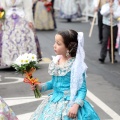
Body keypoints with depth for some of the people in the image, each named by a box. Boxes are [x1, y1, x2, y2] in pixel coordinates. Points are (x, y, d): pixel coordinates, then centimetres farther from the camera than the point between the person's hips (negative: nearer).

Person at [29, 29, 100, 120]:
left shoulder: (76, 65, -17)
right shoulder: (56, 61, 2)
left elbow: (82, 88, -15)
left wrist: (76, 105, -25)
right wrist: (41, 86, 4)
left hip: (69, 104, -7)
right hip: (54, 102, 7)